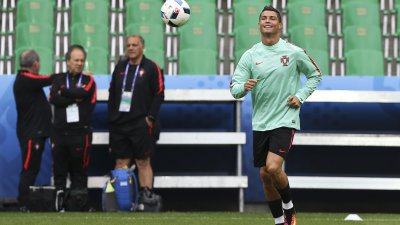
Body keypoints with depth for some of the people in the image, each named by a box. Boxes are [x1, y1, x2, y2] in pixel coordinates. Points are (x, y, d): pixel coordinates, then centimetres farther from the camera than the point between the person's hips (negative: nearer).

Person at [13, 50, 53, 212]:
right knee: (29, 169, -9)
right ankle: (23, 205, -8)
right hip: (30, 133, -10)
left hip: (36, 132, 10)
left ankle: (28, 203, 15)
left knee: (32, 169, 12)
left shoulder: (27, 79, 17)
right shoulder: (25, 79, -14)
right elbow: (52, 79, -14)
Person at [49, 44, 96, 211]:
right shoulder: (59, 79, 13)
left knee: (79, 172, -1)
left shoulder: (88, 81, 8)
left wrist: (63, 93, -2)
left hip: (80, 132, -2)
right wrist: (75, 98, -10)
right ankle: (59, 205, 9)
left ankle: (78, 204, 3)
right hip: (59, 131, 2)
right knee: (59, 169, 4)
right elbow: (53, 99, -5)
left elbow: (82, 93, -13)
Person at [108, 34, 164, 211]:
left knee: (143, 163, -4)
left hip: (142, 124, -5)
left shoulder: (151, 68, -1)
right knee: (120, 164, 3)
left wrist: (150, 117, -11)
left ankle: (146, 196, -4)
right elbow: (112, 93, 17)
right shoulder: (120, 67, 14)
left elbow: (159, 95, -4)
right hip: (119, 123, 5)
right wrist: (111, 116, 9)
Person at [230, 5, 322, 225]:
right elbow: (234, 88, -2)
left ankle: (289, 206, 4)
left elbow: (315, 75, 11)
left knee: (273, 167, -21)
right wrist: (243, 87, -25)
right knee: (265, 175, 8)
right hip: (260, 123, 4)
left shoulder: (294, 52, -3)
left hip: (285, 120, -4)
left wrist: (301, 96, -3)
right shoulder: (250, 55, 2)